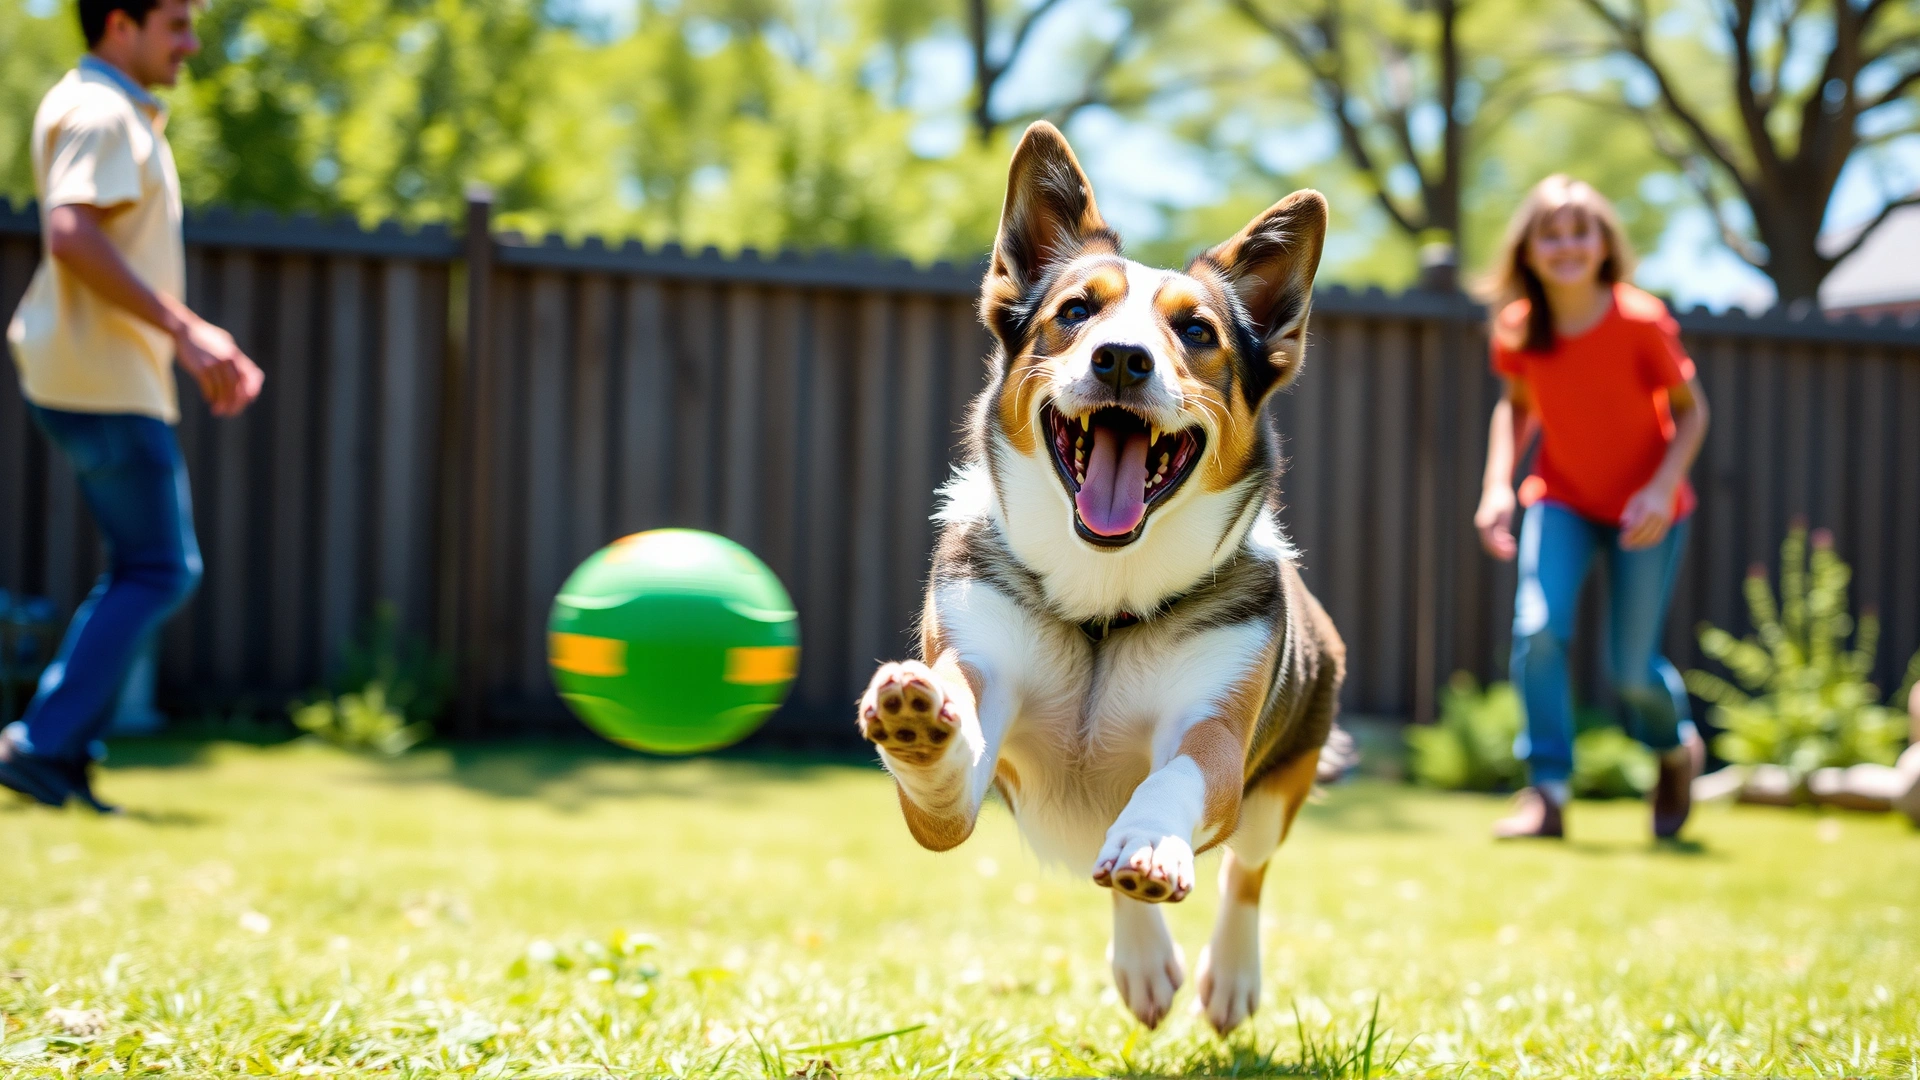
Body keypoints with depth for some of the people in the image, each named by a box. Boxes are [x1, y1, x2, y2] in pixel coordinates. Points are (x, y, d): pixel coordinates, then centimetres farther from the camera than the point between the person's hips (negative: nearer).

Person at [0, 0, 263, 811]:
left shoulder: (127, 115, 20)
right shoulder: (98, 111, -12)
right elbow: (71, 234, -27)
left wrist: (200, 341, 20)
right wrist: (182, 330, -27)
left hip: (106, 377, 10)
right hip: (103, 385, -10)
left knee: (150, 569, 12)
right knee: (157, 573, -7)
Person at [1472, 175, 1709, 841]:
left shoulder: (1642, 322, -22)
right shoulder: (1518, 330, -13)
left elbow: (1689, 411, -11)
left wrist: (1663, 487, -25)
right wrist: (1497, 487, -8)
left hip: (1645, 509, -2)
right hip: (1561, 499, 2)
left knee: (1630, 668, -1)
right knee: (1538, 630, -21)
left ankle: (1678, 750, 35)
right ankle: (1547, 792, -12)